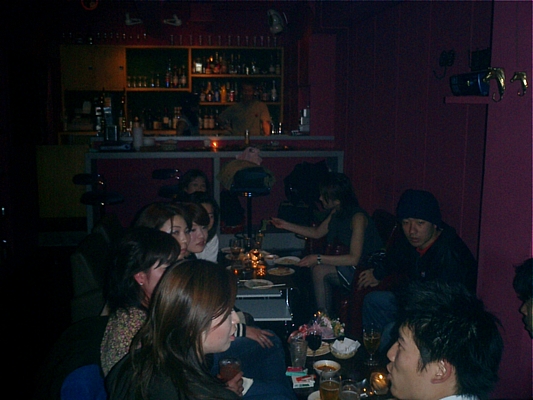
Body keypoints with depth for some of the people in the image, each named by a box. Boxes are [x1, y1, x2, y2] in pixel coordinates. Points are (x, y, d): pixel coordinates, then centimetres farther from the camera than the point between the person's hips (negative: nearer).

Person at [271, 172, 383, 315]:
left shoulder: (358, 217, -22)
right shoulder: (336, 213, 5)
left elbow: (354, 258, -27)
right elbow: (317, 232, 21)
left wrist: (318, 259, -25)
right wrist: (286, 225, 17)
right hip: (349, 265, 9)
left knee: (320, 270, -21)